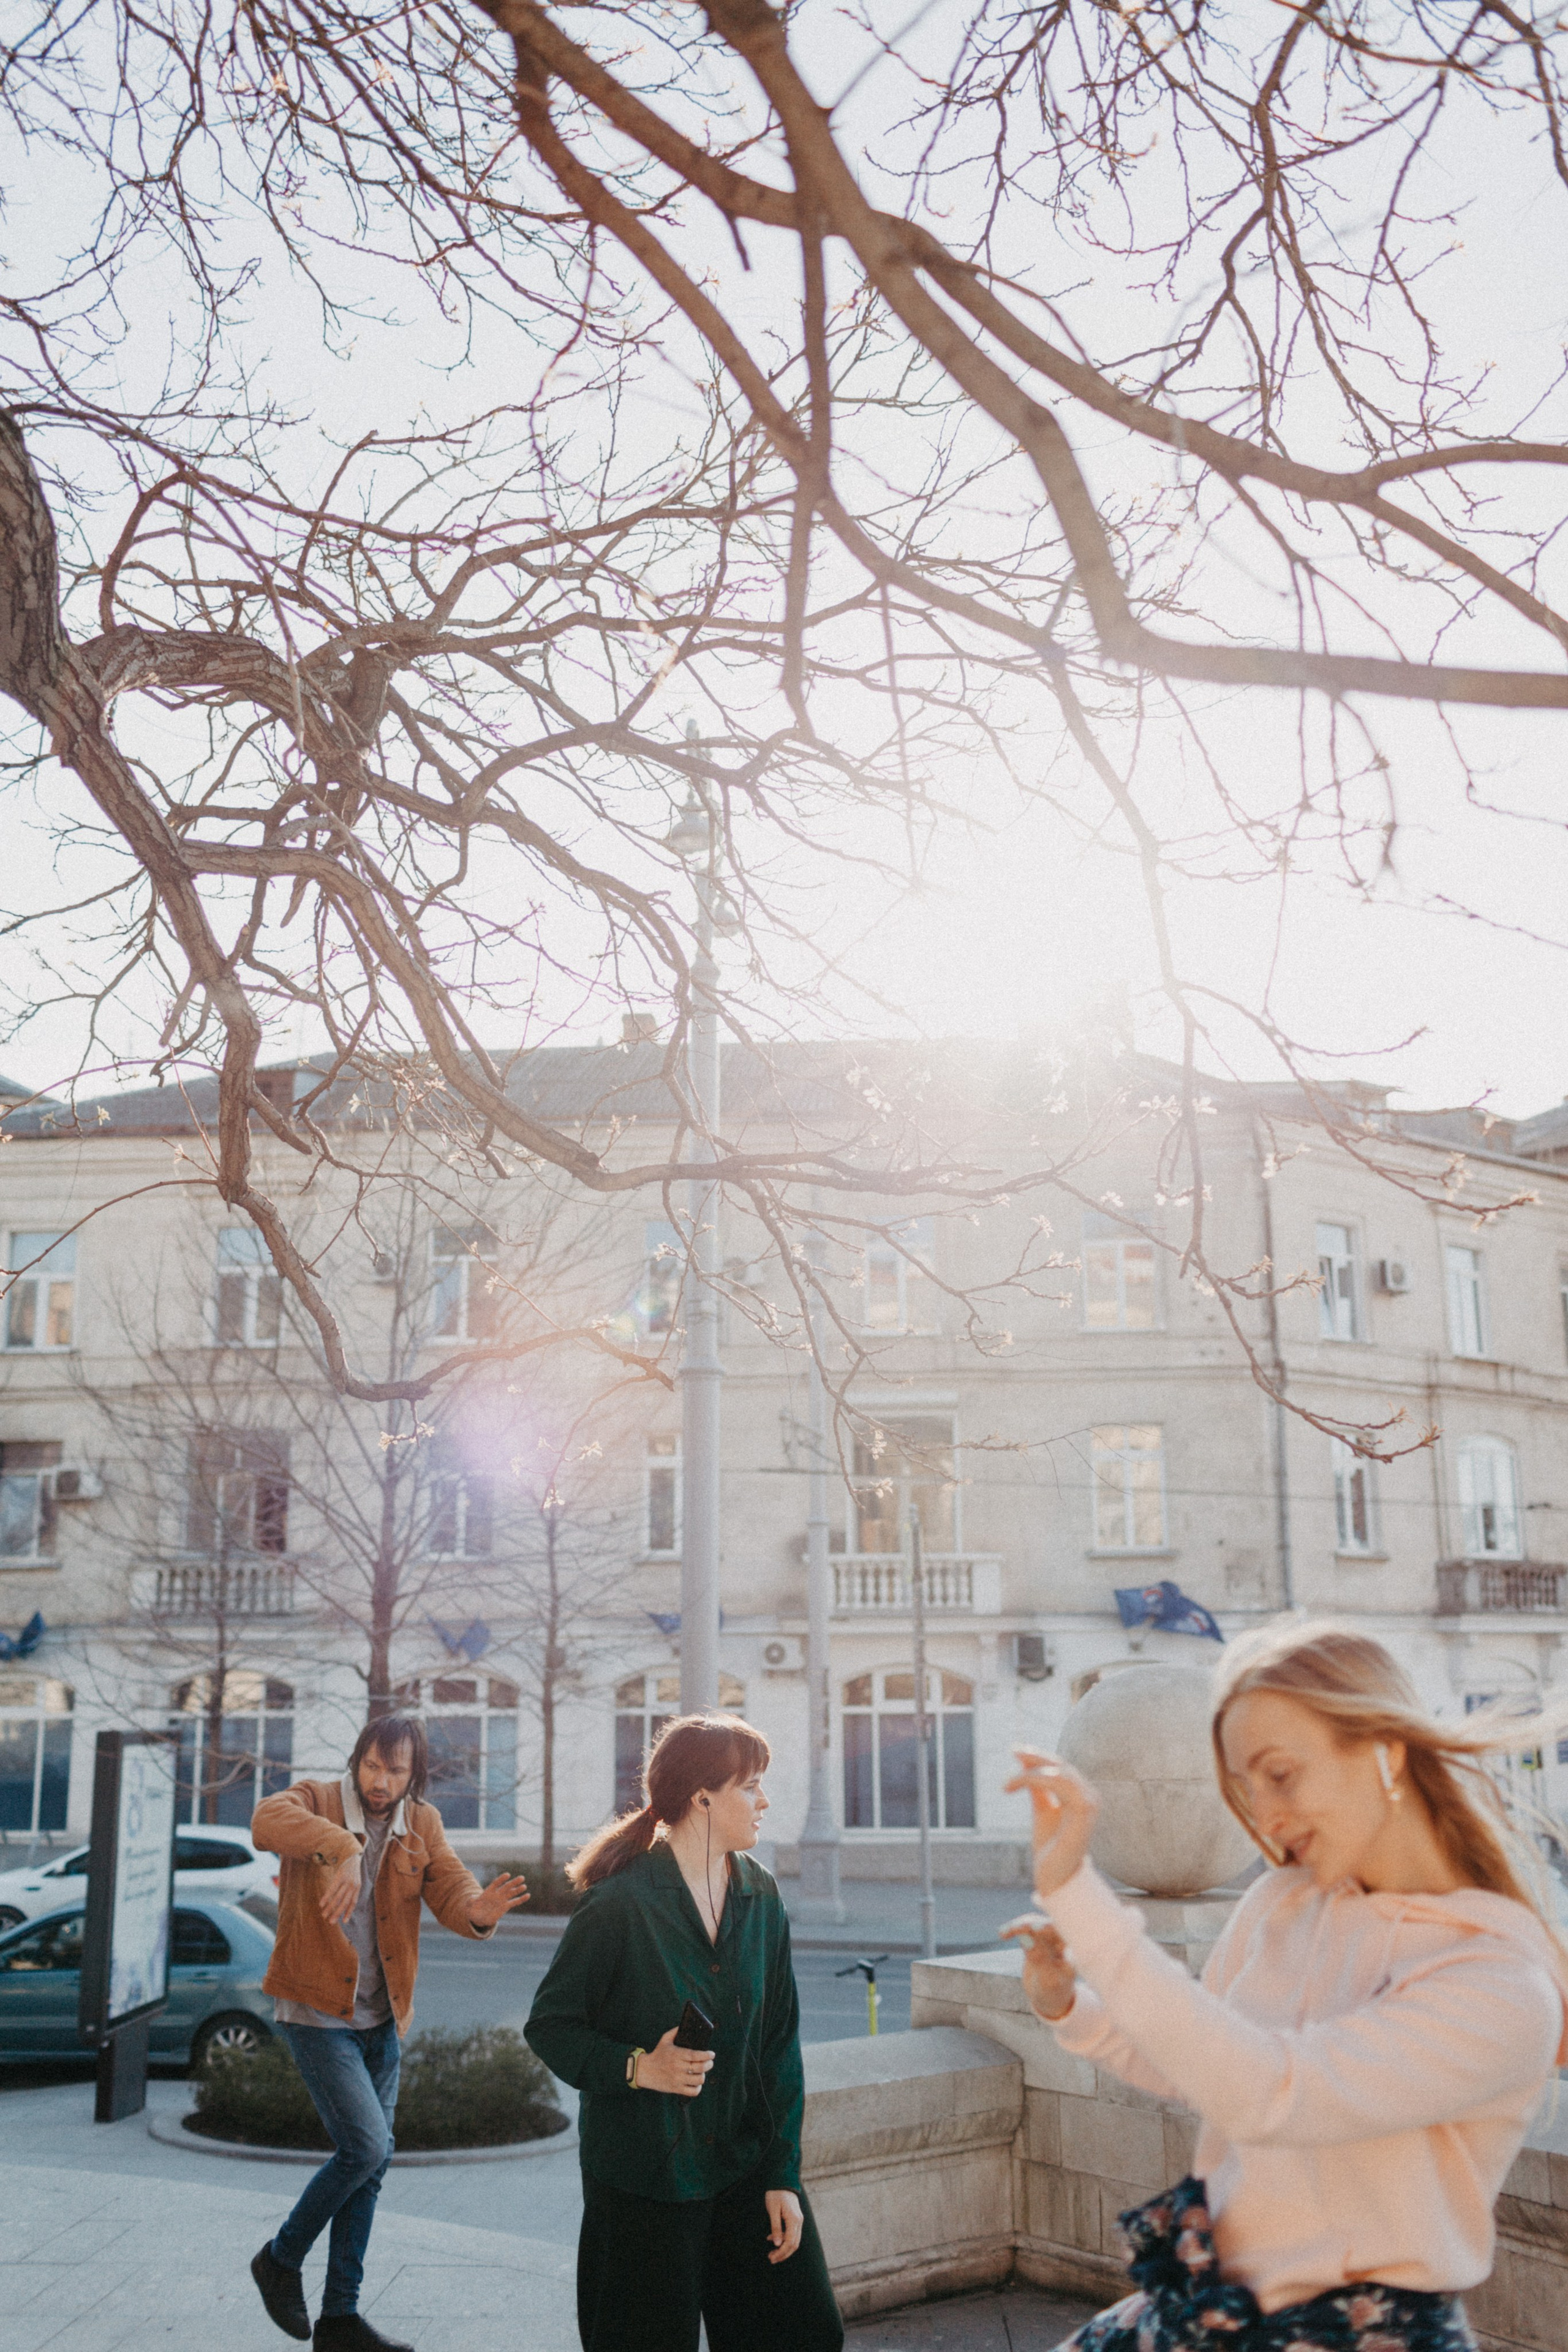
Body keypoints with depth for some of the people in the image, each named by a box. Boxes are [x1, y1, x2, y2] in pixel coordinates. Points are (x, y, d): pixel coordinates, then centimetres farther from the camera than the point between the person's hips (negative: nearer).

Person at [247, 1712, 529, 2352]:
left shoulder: (422, 1825, 2)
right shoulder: (317, 1801, -12)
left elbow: (450, 1888, -12)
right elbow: (267, 1821, -35)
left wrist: (478, 1909, -35)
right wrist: (342, 1846, -49)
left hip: (379, 2019, 6)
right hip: (316, 2012, -6)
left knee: (372, 2160, 11)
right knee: (367, 2146, -14)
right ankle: (282, 2258, 11)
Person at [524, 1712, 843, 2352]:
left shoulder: (760, 1899, 3)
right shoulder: (620, 1903, -15)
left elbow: (779, 2044, 5)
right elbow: (549, 2024, -7)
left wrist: (783, 2176, 1)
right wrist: (637, 2067, -22)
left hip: (745, 2165, 5)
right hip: (644, 2176, -5)